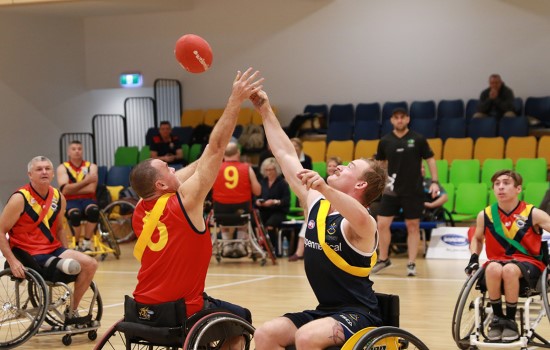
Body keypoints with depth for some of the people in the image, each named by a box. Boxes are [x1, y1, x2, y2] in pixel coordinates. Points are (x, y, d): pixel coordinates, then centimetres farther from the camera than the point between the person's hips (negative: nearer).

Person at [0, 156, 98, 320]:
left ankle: (72, 312, 5)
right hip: (29, 254, -7)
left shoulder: (59, 197, 7)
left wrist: (67, 254, 11)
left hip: (54, 249, 7)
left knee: (90, 264, -10)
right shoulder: (20, 199, -12)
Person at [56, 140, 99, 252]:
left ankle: (86, 243, -19)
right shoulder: (62, 167, 6)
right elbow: (64, 190, -11)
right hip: (70, 202, -1)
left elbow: (91, 189, -6)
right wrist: (85, 181, -13)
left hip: (88, 200, 1)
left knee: (94, 210, -35)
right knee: (75, 214, -37)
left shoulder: (91, 166, 9)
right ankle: (76, 245, -17)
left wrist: (73, 189, -7)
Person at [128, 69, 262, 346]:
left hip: (143, 312, 7)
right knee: (240, 319, 18)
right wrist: (235, 100, -12)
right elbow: (216, 148, -16)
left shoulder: (140, 211, 1)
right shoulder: (184, 201, -17)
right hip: (181, 313, -7)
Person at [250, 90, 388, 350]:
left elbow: (360, 220, -43)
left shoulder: (363, 224, -15)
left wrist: (325, 188, -59)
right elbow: (286, 154, 12)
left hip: (357, 315, -8)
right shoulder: (316, 205, 8)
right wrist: (266, 112, 13)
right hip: (324, 310, 8)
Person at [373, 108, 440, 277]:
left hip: (413, 191, -2)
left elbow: (430, 159, 2)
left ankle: (411, 263, 11)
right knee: (382, 224, -1)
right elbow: (380, 163, 14)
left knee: (413, 227, 3)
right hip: (391, 190, 2)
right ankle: (383, 259, 16)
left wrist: (434, 182, -6)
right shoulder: (385, 141, 2)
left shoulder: (418, 139, -3)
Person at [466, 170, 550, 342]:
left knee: (509, 269, -39)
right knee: (493, 268, -37)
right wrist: (474, 258, 4)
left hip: (529, 264, -2)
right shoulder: (485, 215, 2)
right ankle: (497, 318, -15)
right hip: (498, 261, 2)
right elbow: (477, 238, 22)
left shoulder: (533, 214, -6)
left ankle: (511, 320, -17)